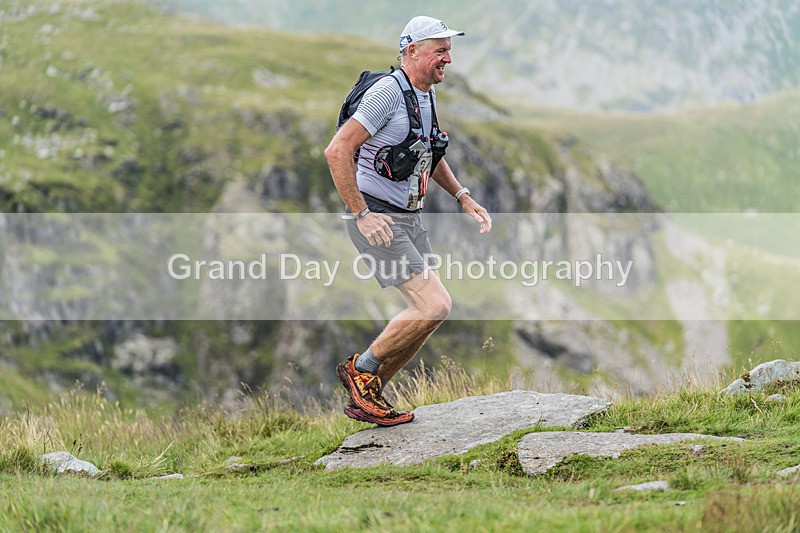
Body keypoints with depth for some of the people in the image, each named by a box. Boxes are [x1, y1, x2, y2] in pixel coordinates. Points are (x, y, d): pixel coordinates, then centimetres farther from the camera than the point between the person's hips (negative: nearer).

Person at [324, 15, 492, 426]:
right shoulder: (388, 91, -17)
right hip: (376, 220, -9)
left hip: (409, 219, 9)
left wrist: (464, 198, 18)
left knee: (429, 309, 6)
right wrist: (361, 215, -24)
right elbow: (337, 151, -22)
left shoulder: (426, 95, 12)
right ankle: (360, 369, 1)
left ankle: (365, 400, 15)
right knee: (434, 305, -17)